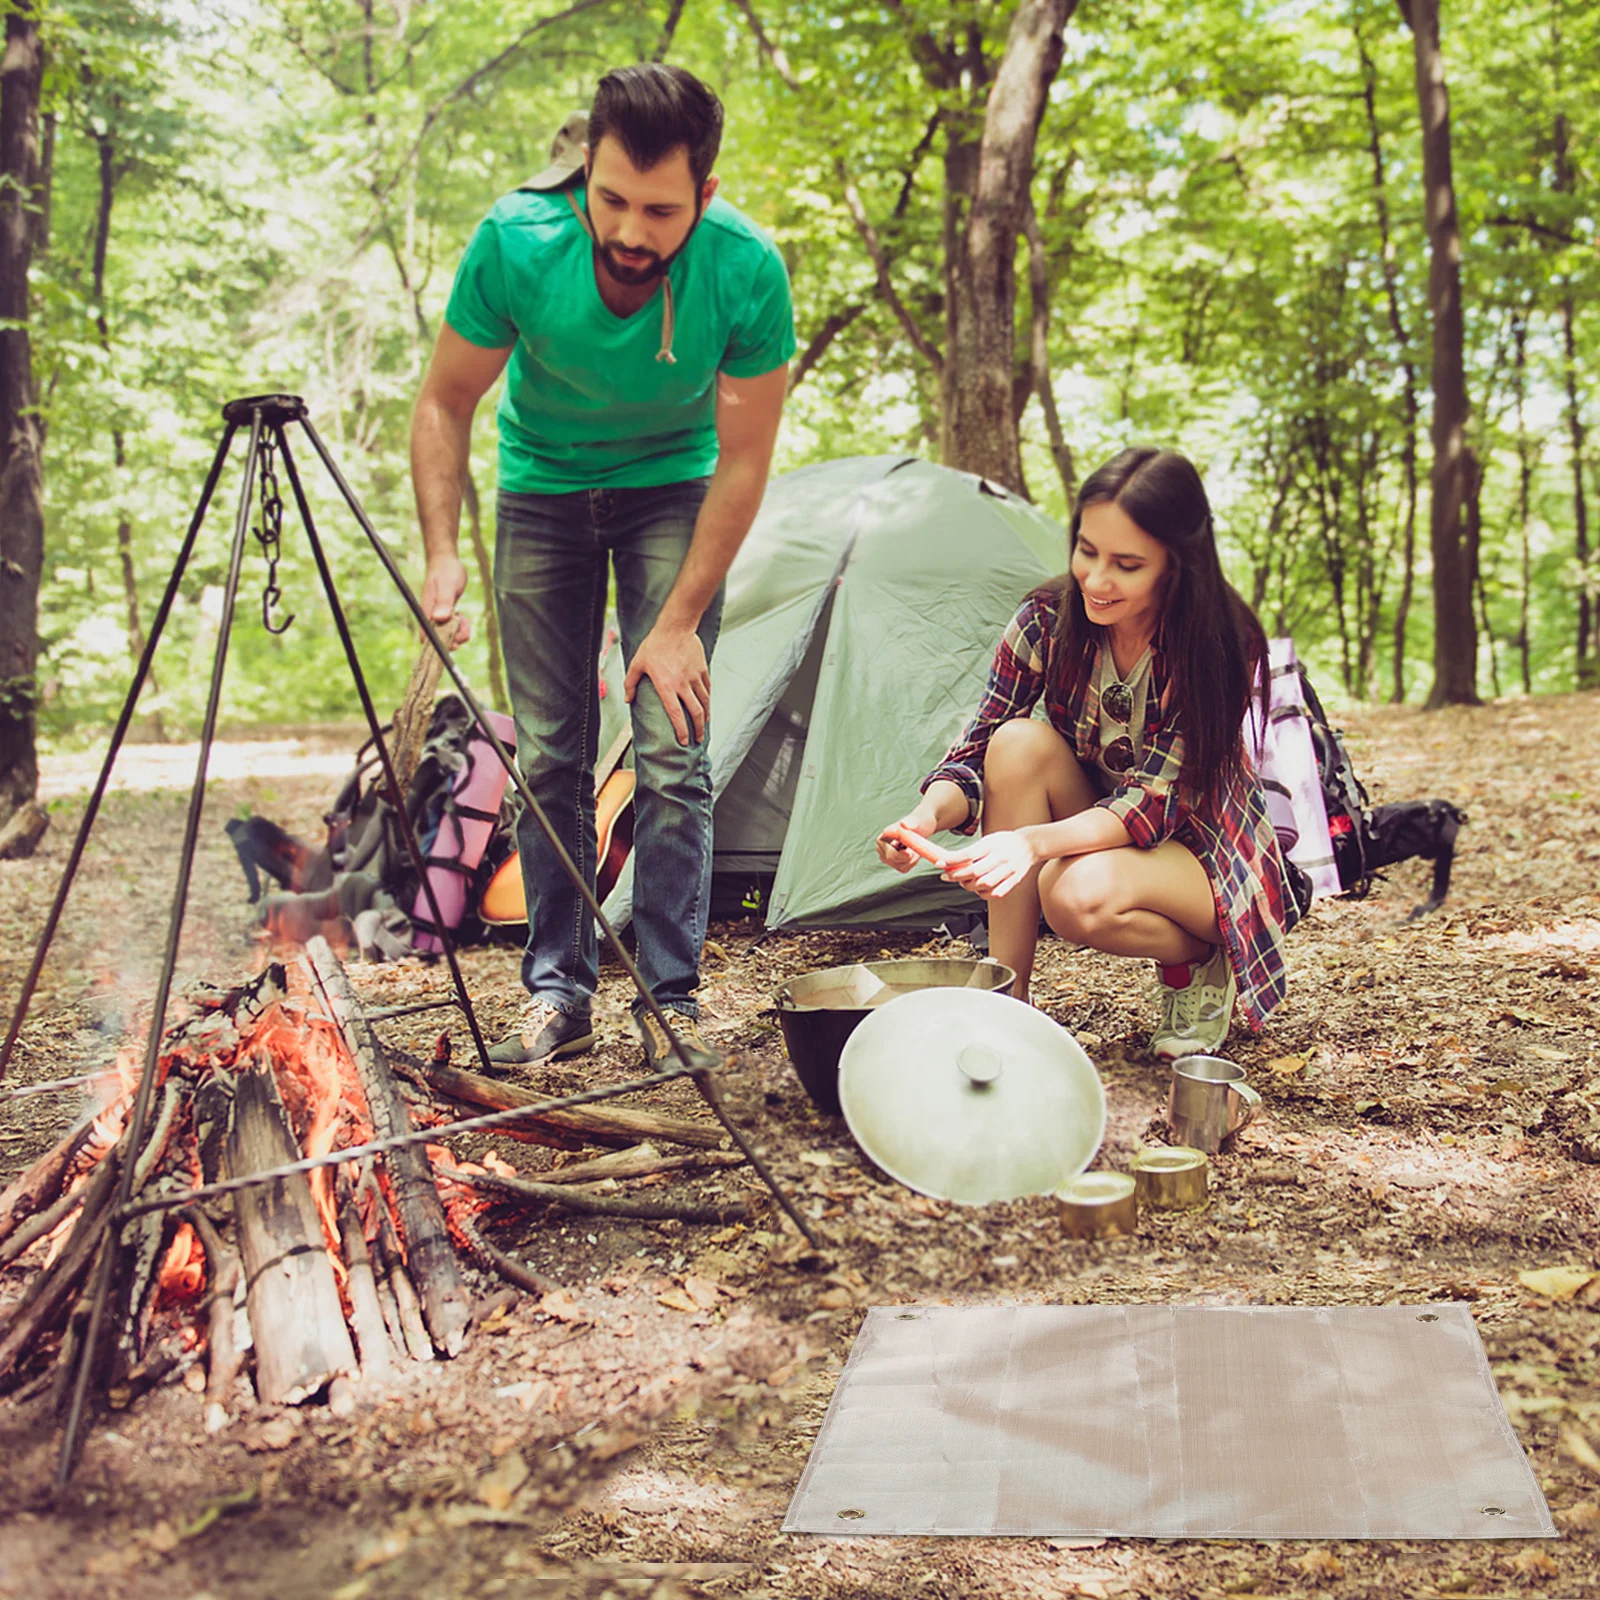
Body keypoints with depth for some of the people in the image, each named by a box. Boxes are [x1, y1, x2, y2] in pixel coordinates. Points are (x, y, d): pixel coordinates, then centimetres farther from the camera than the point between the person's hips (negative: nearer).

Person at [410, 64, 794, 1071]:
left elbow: (745, 459, -19)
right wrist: (443, 556, -22)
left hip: (672, 488, -1)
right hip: (543, 486, 1)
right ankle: (559, 993, 9)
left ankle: (672, 996, 0)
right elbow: (446, 404, -12)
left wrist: (679, 622, -19)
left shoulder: (747, 271, -29)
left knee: (673, 751, -10)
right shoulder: (516, 244, -28)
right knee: (551, 754, -1)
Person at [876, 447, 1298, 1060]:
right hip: (1089, 834, 5)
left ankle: (1195, 961, -1)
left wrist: (1035, 840, -46)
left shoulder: (1221, 645, -25)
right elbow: (976, 749, -13)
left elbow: (1155, 801, -29)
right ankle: (1005, 999, -20)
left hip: (1200, 849, -4)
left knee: (1081, 893, -37)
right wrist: (930, 812, -37)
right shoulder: (1048, 620, -15)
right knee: (1020, 741, -27)